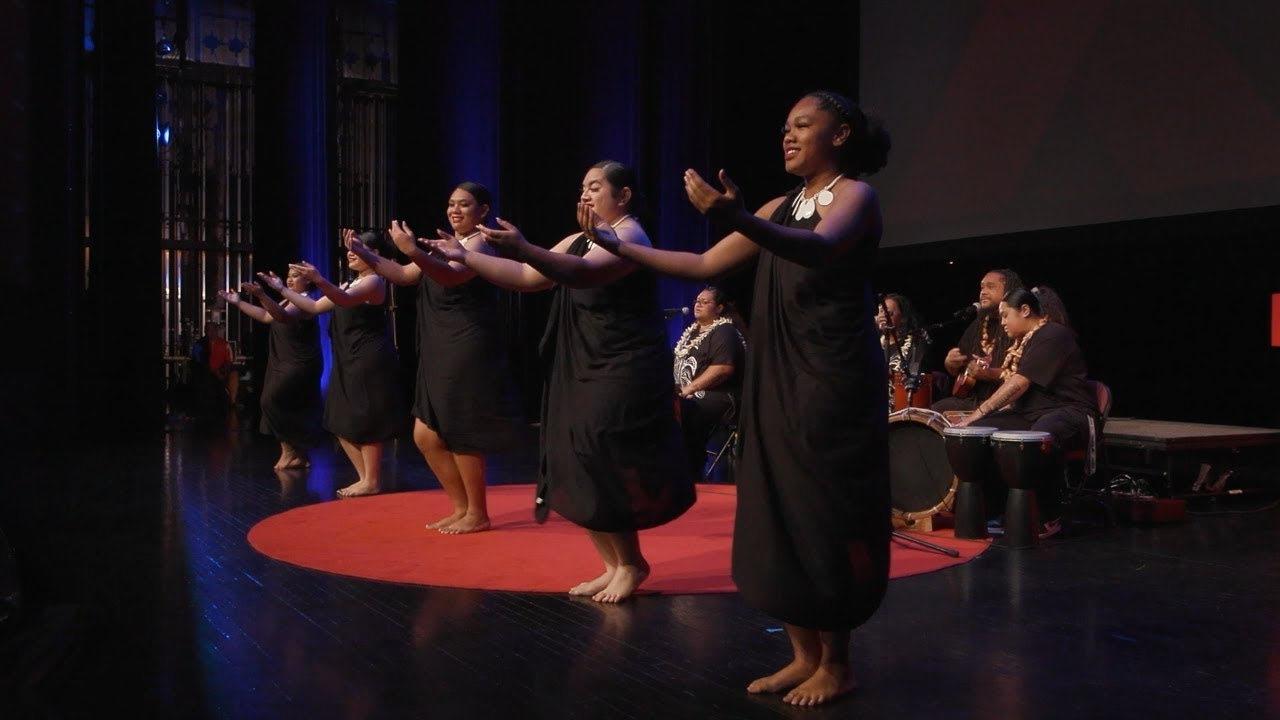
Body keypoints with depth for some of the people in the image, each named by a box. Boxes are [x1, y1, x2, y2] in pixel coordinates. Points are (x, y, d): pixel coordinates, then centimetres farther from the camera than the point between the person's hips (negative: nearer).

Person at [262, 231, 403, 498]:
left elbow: (345, 299, -30)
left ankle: (372, 481, 1)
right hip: (349, 362, 10)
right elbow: (315, 307, 21)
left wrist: (319, 281, -48)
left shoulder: (374, 282, -10)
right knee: (342, 422, 9)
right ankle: (365, 477, 17)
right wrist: (282, 290, 16)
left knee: (364, 421, -7)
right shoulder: (349, 285, 21)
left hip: (369, 362, -10)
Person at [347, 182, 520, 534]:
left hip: (469, 355, -9)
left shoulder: (480, 244, -8)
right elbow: (405, 275, 20)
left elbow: (452, 276, -28)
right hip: (441, 356, 9)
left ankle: (478, 514, 12)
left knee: (460, 436, -3)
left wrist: (414, 250, -42)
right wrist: (364, 254, 9)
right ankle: (461, 507, 22)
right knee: (426, 436, 10)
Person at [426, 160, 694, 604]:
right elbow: (526, 278, 10)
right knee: (579, 468, 5)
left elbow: (584, 273, -29)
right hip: (581, 374, 8)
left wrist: (524, 248, -43)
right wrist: (465, 257, 1)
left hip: (623, 376, -8)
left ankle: (632, 563, 7)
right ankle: (615, 566, 16)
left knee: (599, 466, -11)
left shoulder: (629, 236, -11)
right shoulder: (577, 240, 16)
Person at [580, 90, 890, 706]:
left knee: (825, 516, -3)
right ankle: (805, 655, 18)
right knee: (780, 515, 6)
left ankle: (837, 663, 12)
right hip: (776, 382, 7)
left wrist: (737, 218, -45)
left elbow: (821, 249, -28)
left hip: (834, 383, -7)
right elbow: (701, 266, 14)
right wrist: (615, 244, 7)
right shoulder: (781, 207, 16)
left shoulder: (855, 196, -5)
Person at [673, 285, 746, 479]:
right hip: (689, 395, 9)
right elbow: (681, 362, 26)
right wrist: (675, 385, 4)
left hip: (717, 397, -9)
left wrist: (690, 389, -21)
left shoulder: (724, 332, -9)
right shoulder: (692, 330, 20)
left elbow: (724, 368, -22)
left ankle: (691, 478, -21)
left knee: (680, 418, -31)